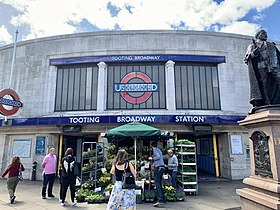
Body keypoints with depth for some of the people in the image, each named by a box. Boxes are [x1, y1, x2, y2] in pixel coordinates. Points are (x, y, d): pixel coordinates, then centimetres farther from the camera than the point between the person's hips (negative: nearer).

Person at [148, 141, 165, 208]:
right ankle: (163, 199, 17)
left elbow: (158, 156, -18)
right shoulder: (159, 150, 19)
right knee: (159, 183, 14)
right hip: (162, 167, 9)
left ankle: (160, 201, -15)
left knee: (157, 183, -10)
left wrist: (152, 158, -6)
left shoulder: (154, 149, -5)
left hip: (158, 167, -9)